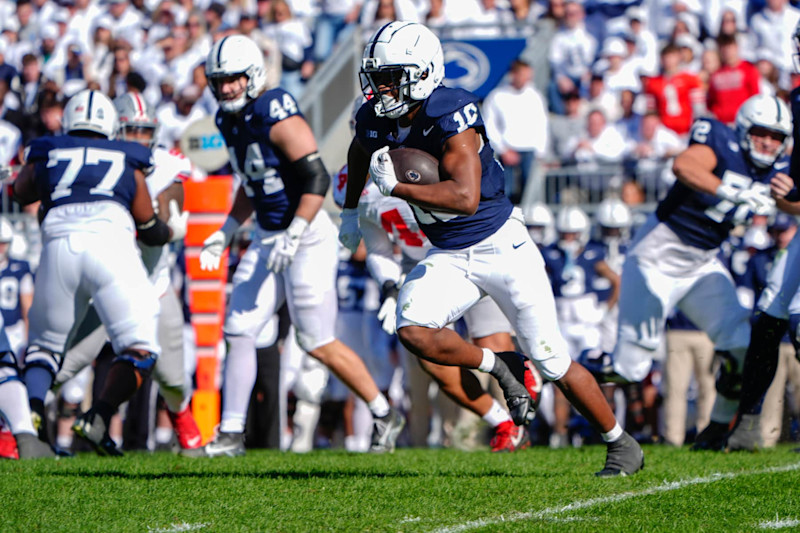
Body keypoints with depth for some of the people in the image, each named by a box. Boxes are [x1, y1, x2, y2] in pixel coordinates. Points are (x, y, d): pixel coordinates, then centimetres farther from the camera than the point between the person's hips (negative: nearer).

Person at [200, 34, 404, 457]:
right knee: (238, 333, 1)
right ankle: (230, 435, 5)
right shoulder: (230, 120, 8)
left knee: (318, 343, -2)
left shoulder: (278, 116, -19)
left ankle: (385, 415, 14)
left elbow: (317, 180, -22)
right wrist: (227, 232, 15)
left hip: (307, 236, -9)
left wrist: (293, 237, -26)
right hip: (267, 238, 9)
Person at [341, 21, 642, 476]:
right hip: (449, 257, 6)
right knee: (413, 331, -22)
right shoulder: (376, 122, -3)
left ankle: (623, 445, 17)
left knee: (553, 362, -2)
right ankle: (496, 370, 4)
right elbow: (360, 153, 25)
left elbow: (466, 197, -36)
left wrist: (396, 187, -33)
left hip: (501, 247, -6)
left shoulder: (451, 117, -25)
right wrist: (351, 210, 30)